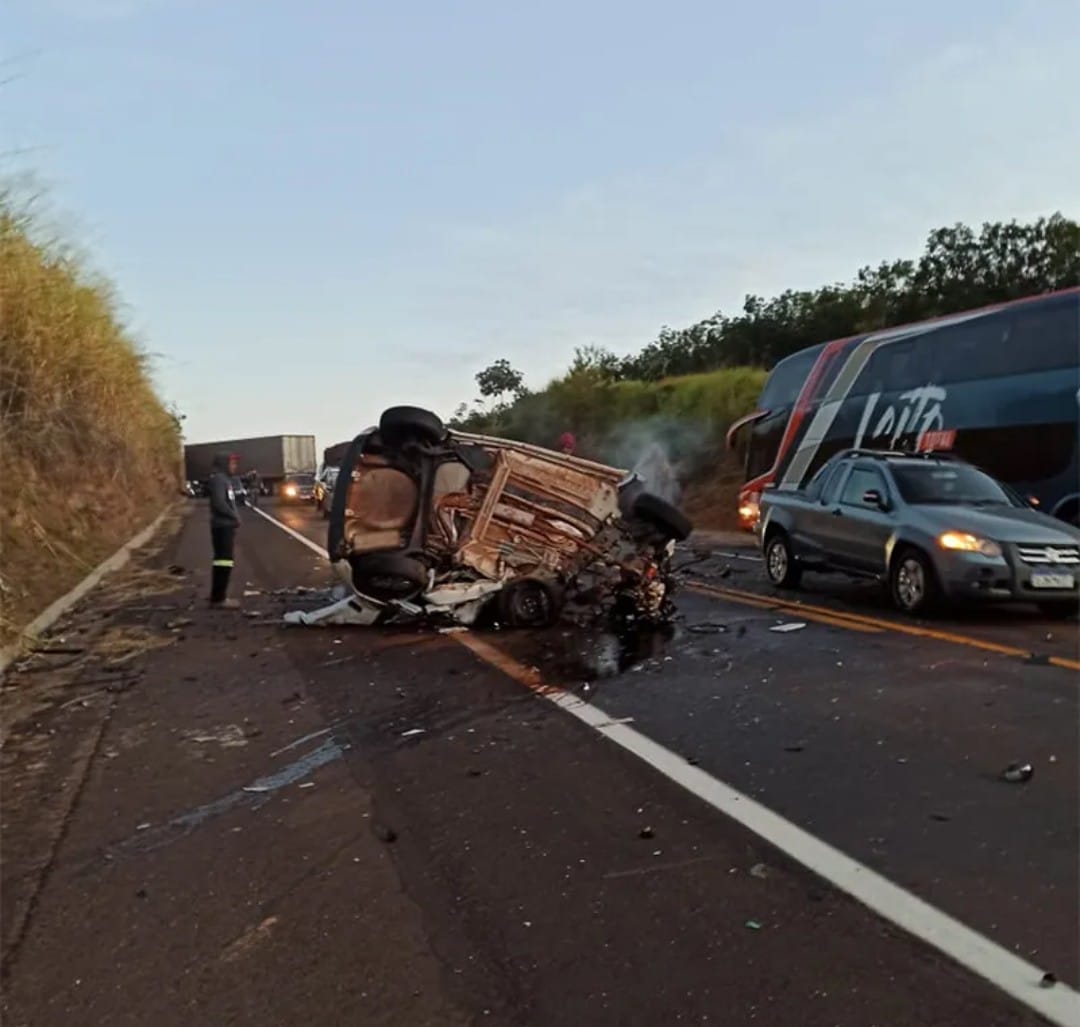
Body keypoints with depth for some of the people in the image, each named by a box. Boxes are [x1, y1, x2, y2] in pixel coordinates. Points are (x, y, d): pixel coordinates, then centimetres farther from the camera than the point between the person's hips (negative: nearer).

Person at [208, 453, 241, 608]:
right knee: (224, 562, -10)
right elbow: (219, 503, -23)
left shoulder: (223, 479, 18)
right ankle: (219, 599, -8)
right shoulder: (218, 479, -13)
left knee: (222, 561, 12)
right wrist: (235, 516, -14)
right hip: (223, 526, -10)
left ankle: (218, 597, 17)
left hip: (226, 526, 10)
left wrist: (233, 518, 14)